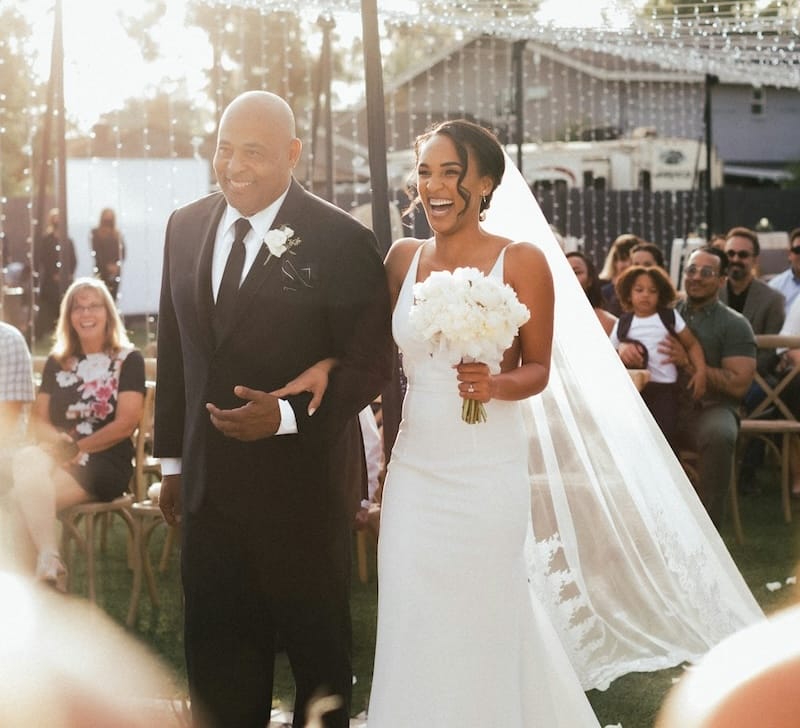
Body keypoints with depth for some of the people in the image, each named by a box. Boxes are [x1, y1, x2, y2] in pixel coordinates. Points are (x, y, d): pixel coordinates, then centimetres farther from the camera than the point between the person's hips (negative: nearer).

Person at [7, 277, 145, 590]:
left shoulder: (128, 360, 2)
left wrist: (77, 448, -13)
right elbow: (39, 419, 12)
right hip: (57, 455, 4)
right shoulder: (57, 362, 16)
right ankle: (49, 561, -42)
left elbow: (126, 423, -8)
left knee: (24, 494, -31)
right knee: (27, 460, -36)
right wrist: (57, 440, -11)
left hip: (106, 462, -4)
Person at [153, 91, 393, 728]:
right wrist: (172, 460, 13)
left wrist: (286, 415, -25)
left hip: (302, 482, -5)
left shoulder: (342, 241, -12)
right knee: (217, 652, 13)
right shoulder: (186, 228, 6)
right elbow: (174, 350, 12)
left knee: (318, 645, 13)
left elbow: (370, 362, -12)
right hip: (209, 483, 5)